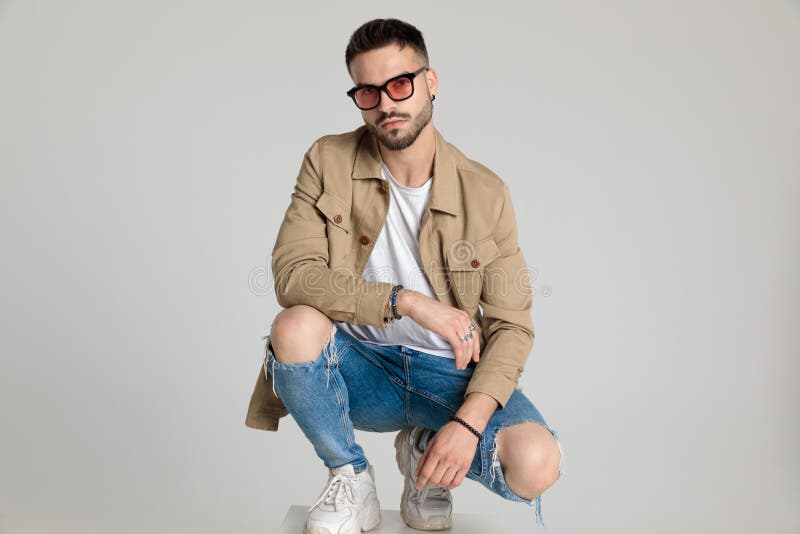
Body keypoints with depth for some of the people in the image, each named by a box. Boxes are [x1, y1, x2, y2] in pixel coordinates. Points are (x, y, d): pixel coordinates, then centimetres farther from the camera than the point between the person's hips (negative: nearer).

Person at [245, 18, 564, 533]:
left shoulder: (486, 193, -6)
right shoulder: (329, 163, -5)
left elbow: (512, 325, -7)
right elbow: (292, 273, -17)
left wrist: (467, 421, -22)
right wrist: (408, 301, -27)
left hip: (452, 374, 0)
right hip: (362, 366, 1)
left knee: (536, 463, -27)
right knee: (295, 328, -32)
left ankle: (425, 450, 9)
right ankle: (352, 477, -3)